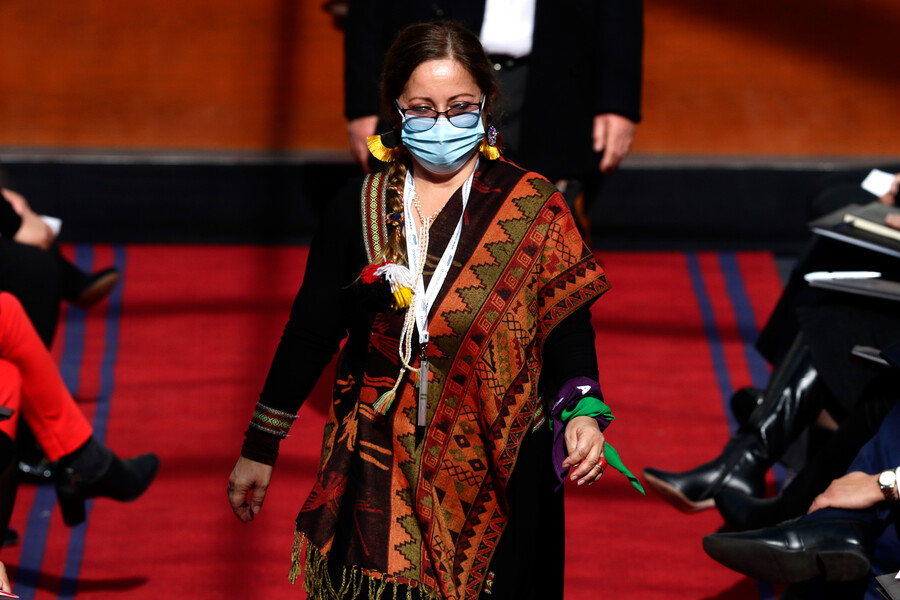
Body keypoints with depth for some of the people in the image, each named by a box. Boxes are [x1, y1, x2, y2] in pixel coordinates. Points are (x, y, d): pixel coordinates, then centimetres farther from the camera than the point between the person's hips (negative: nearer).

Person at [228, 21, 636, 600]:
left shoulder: (534, 210, -3)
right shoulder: (359, 210, 2)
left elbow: (569, 334, -4)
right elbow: (310, 334, 8)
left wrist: (582, 413, -23)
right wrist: (259, 448, 11)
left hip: (499, 475, -1)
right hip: (380, 473, 1)